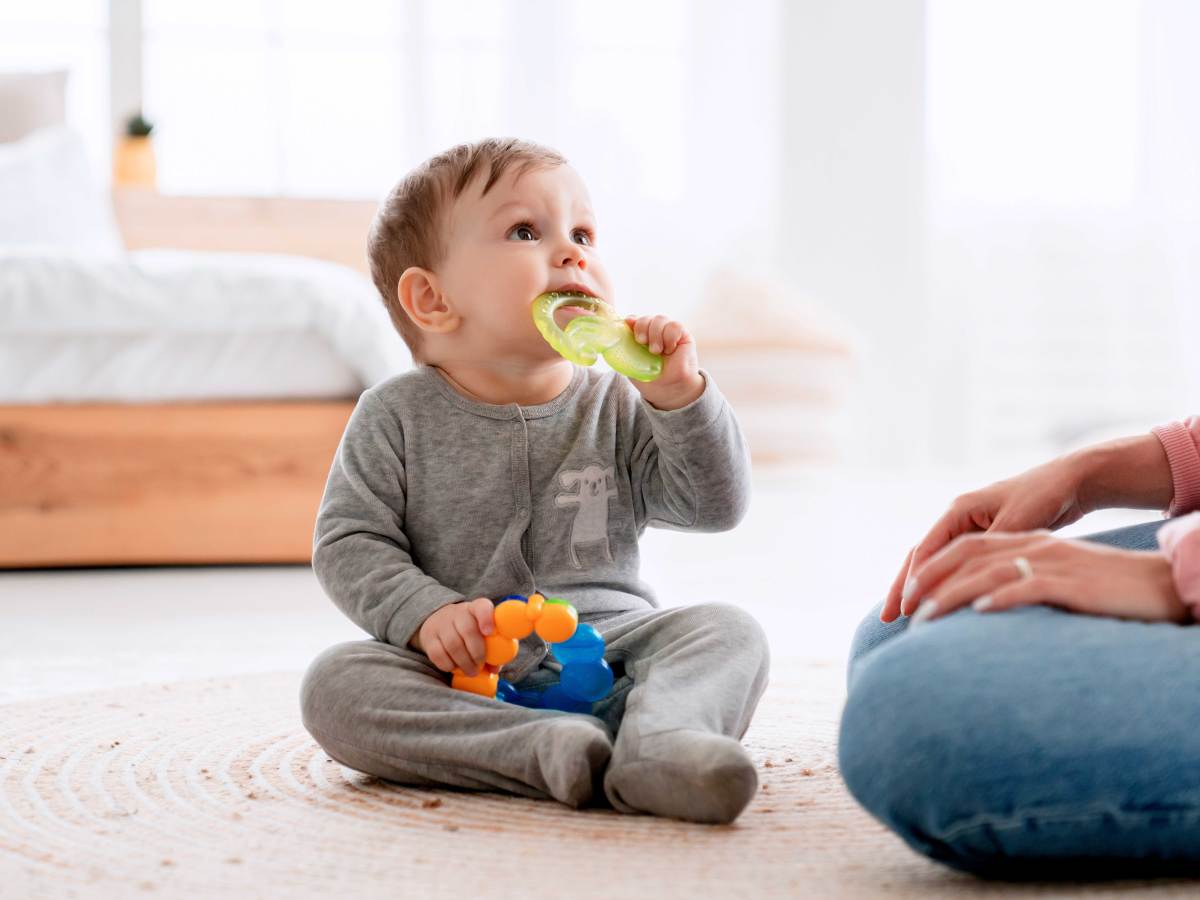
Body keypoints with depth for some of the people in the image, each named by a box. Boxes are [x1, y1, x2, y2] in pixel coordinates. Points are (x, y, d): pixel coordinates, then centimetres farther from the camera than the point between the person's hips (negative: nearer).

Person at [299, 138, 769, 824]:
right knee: (334, 684, -27)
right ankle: (549, 748, -41)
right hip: (465, 673, -1)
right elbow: (349, 542, -1)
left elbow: (718, 504, 2)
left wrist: (679, 395, -12)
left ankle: (659, 743, -50)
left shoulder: (618, 408, 6)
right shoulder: (397, 417, 2)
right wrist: (425, 614, -18)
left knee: (729, 631, -20)